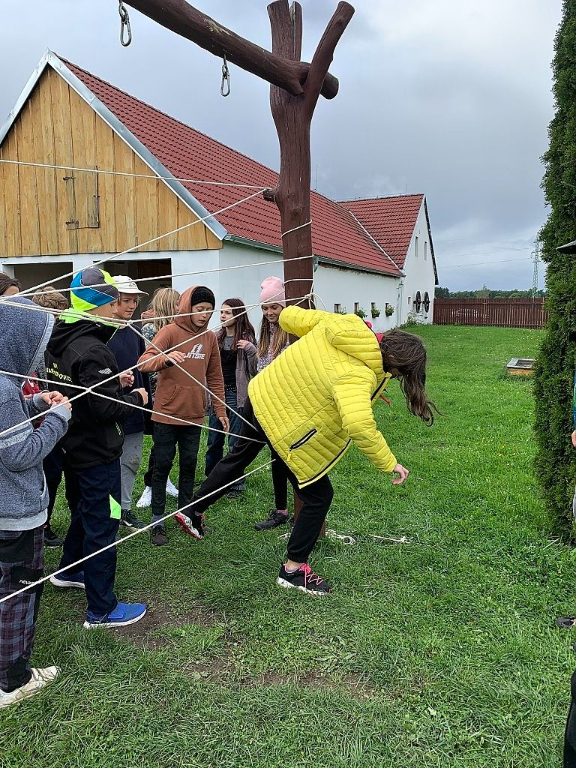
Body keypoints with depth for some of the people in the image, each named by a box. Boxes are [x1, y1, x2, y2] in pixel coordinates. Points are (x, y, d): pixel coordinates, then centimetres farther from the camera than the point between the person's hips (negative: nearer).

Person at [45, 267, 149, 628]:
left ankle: (70, 571, 47)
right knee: (102, 525, 0)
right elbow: (105, 408, -26)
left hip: (74, 446, 10)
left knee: (83, 511, 27)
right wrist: (137, 398, -10)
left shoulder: (61, 340, 5)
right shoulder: (92, 350, -25)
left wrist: (114, 381, 6)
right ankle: (102, 609, 12)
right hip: (97, 453, -10)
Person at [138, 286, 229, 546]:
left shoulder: (210, 337, 6)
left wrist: (221, 411, 11)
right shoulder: (170, 332, -9)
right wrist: (166, 358, -40)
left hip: (194, 416, 4)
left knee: (189, 465, 13)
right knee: (162, 466, 4)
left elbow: (215, 378, 13)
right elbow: (144, 362, -21)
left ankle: (187, 513, 27)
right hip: (166, 414, -4)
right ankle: (157, 522, 15)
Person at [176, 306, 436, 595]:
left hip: (260, 395, 9)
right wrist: (389, 463, -32)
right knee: (318, 495, 8)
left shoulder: (339, 323, -9)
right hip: (283, 424, -9)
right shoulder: (356, 375, -31)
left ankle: (193, 510, 49)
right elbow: (359, 426, -45)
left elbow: (289, 318, 2)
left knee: (239, 457, 33)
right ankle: (293, 569, 23)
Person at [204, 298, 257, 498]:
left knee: (235, 442, 2)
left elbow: (254, 370, -7)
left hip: (237, 394, -4)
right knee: (214, 440, 13)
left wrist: (251, 350, -21)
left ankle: (236, 484, 15)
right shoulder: (216, 337, 6)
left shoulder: (246, 338, -6)